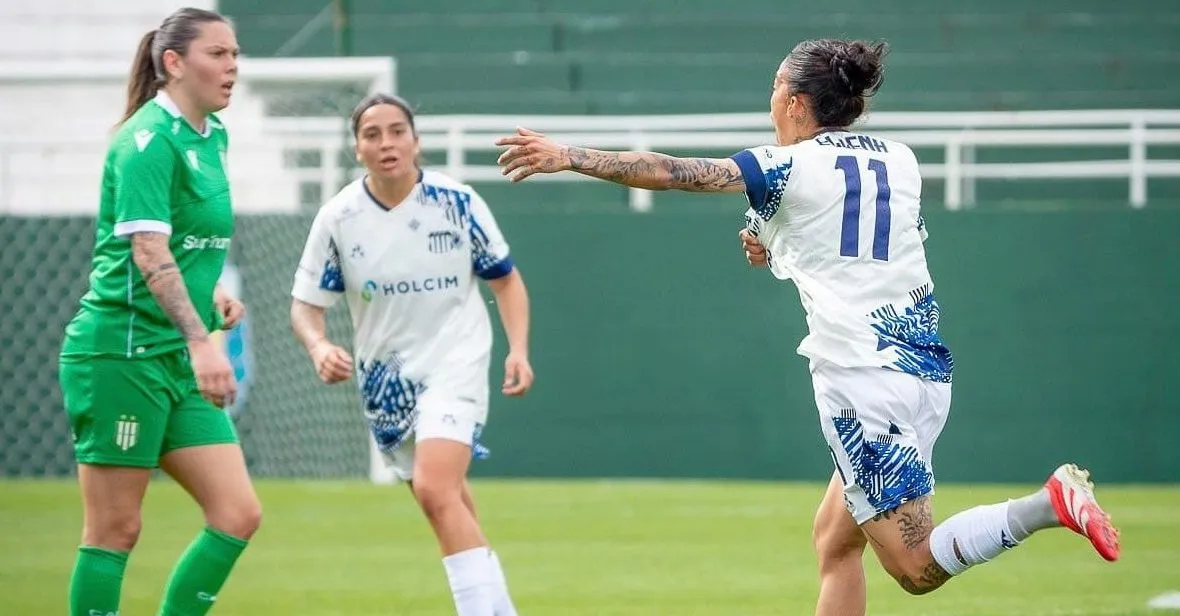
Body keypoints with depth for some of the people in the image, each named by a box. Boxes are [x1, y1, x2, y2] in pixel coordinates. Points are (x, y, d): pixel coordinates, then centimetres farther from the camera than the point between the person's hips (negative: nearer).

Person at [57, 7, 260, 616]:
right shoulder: (150, 138, -13)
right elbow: (147, 250, -24)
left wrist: (210, 293, 11)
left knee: (237, 515, 0)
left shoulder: (212, 136, 13)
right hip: (120, 353, -9)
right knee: (114, 530, -3)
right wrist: (199, 340, -33)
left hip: (177, 360, 9)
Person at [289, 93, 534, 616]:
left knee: (435, 489, -25)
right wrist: (319, 347, -23)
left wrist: (518, 350, -11)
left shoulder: (456, 201, -10)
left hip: (454, 363, -4)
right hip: (386, 378, 4)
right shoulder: (338, 218, -7)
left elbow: (505, 279, 2)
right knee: (451, 510, 14)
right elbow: (306, 304, -1)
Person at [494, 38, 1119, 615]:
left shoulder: (791, 166, -4)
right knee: (834, 538, 17)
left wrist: (566, 156, 4)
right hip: (928, 369, 7)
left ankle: (1049, 503, -27)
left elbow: (668, 172, -4)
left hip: (861, 376, -7)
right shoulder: (902, 160, 13)